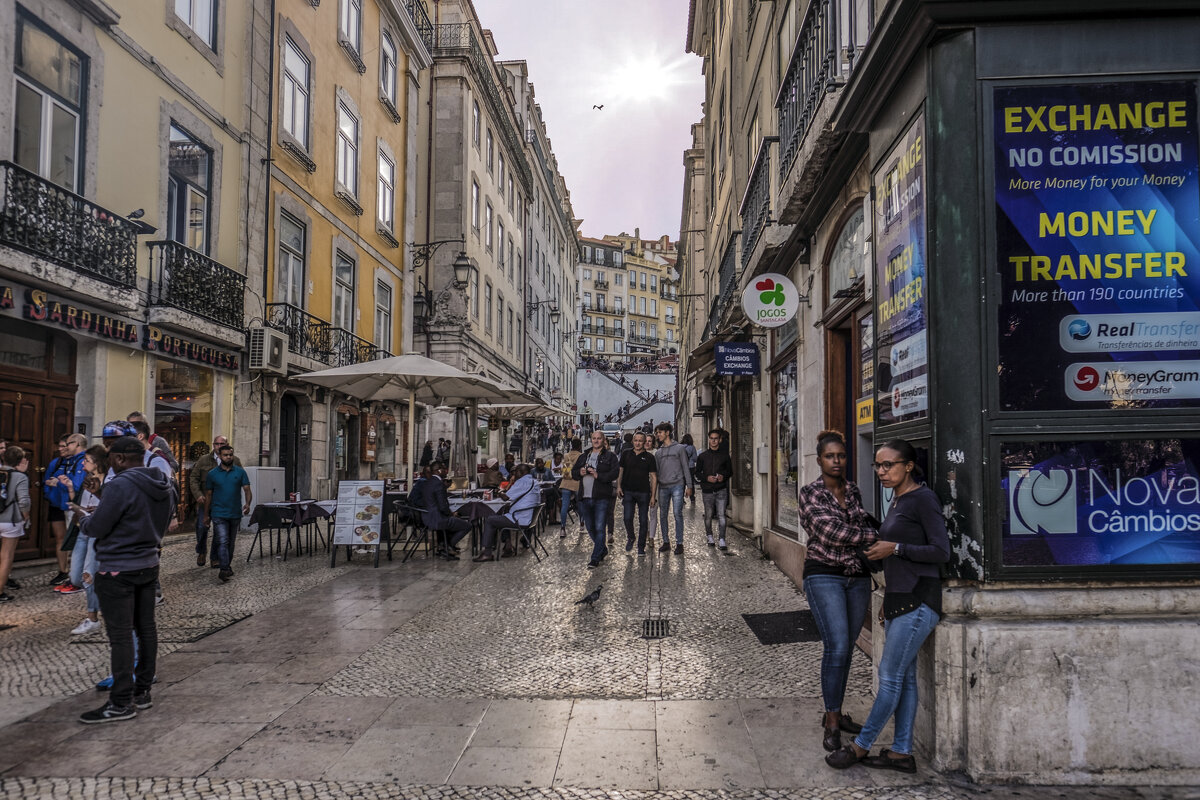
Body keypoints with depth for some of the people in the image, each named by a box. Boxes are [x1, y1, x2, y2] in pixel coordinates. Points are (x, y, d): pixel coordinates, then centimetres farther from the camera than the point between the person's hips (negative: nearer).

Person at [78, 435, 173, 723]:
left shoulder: (120, 486, -20)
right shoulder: (162, 487, 7)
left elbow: (96, 528, -15)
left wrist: (87, 519, 6)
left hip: (117, 570, -8)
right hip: (148, 565, 8)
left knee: (120, 635, -3)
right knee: (146, 629, 13)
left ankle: (121, 703, 2)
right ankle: (142, 692, 23)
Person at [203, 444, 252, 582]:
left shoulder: (240, 472, 2)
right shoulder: (212, 474, 1)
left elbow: (247, 489, -2)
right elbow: (208, 495, 6)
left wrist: (247, 503, -21)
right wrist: (206, 514, 7)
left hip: (235, 514, 2)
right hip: (219, 514, -2)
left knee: (231, 542, 14)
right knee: (223, 542, -13)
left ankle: (227, 565, 29)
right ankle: (224, 570, -18)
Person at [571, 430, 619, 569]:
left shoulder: (610, 457, 3)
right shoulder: (583, 457, 19)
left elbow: (614, 473, -10)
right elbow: (573, 472, 19)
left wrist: (598, 475, -19)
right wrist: (580, 473, -3)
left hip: (601, 498, -6)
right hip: (585, 498, 6)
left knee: (599, 528, -9)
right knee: (590, 528, 14)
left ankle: (595, 559, -6)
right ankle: (603, 549, 36)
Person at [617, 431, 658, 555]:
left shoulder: (649, 457, 2)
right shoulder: (626, 454, 7)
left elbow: (653, 477, 2)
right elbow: (620, 471, 13)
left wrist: (653, 496, -3)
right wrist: (618, 486, 0)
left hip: (644, 493, -1)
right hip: (628, 491, 1)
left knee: (643, 521, 2)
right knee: (628, 518, -9)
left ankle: (641, 547, 14)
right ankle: (630, 538, 20)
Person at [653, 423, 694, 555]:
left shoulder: (679, 448, 4)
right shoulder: (658, 452, 16)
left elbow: (685, 467, 3)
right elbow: (655, 470, 17)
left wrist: (689, 486, -3)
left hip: (677, 485, -4)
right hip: (663, 487, 4)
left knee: (678, 514, -6)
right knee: (663, 515, 5)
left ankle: (679, 543, -1)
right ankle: (666, 542, 14)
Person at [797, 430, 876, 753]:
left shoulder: (853, 491, 11)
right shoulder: (810, 493, -7)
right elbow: (831, 530, -17)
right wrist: (877, 535, -16)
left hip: (858, 577, 6)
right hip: (824, 576, -6)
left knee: (846, 649, 11)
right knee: (836, 647, -14)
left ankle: (835, 713, 24)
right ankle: (832, 725, -4)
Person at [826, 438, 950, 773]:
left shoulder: (923, 498, -11)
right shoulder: (897, 500, 15)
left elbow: (941, 551, -15)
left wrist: (894, 548, -15)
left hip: (918, 600, -9)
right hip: (898, 598, 9)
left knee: (891, 676, -2)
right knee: (904, 677, 11)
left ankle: (861, 746, 7)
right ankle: (902, 752, 17)